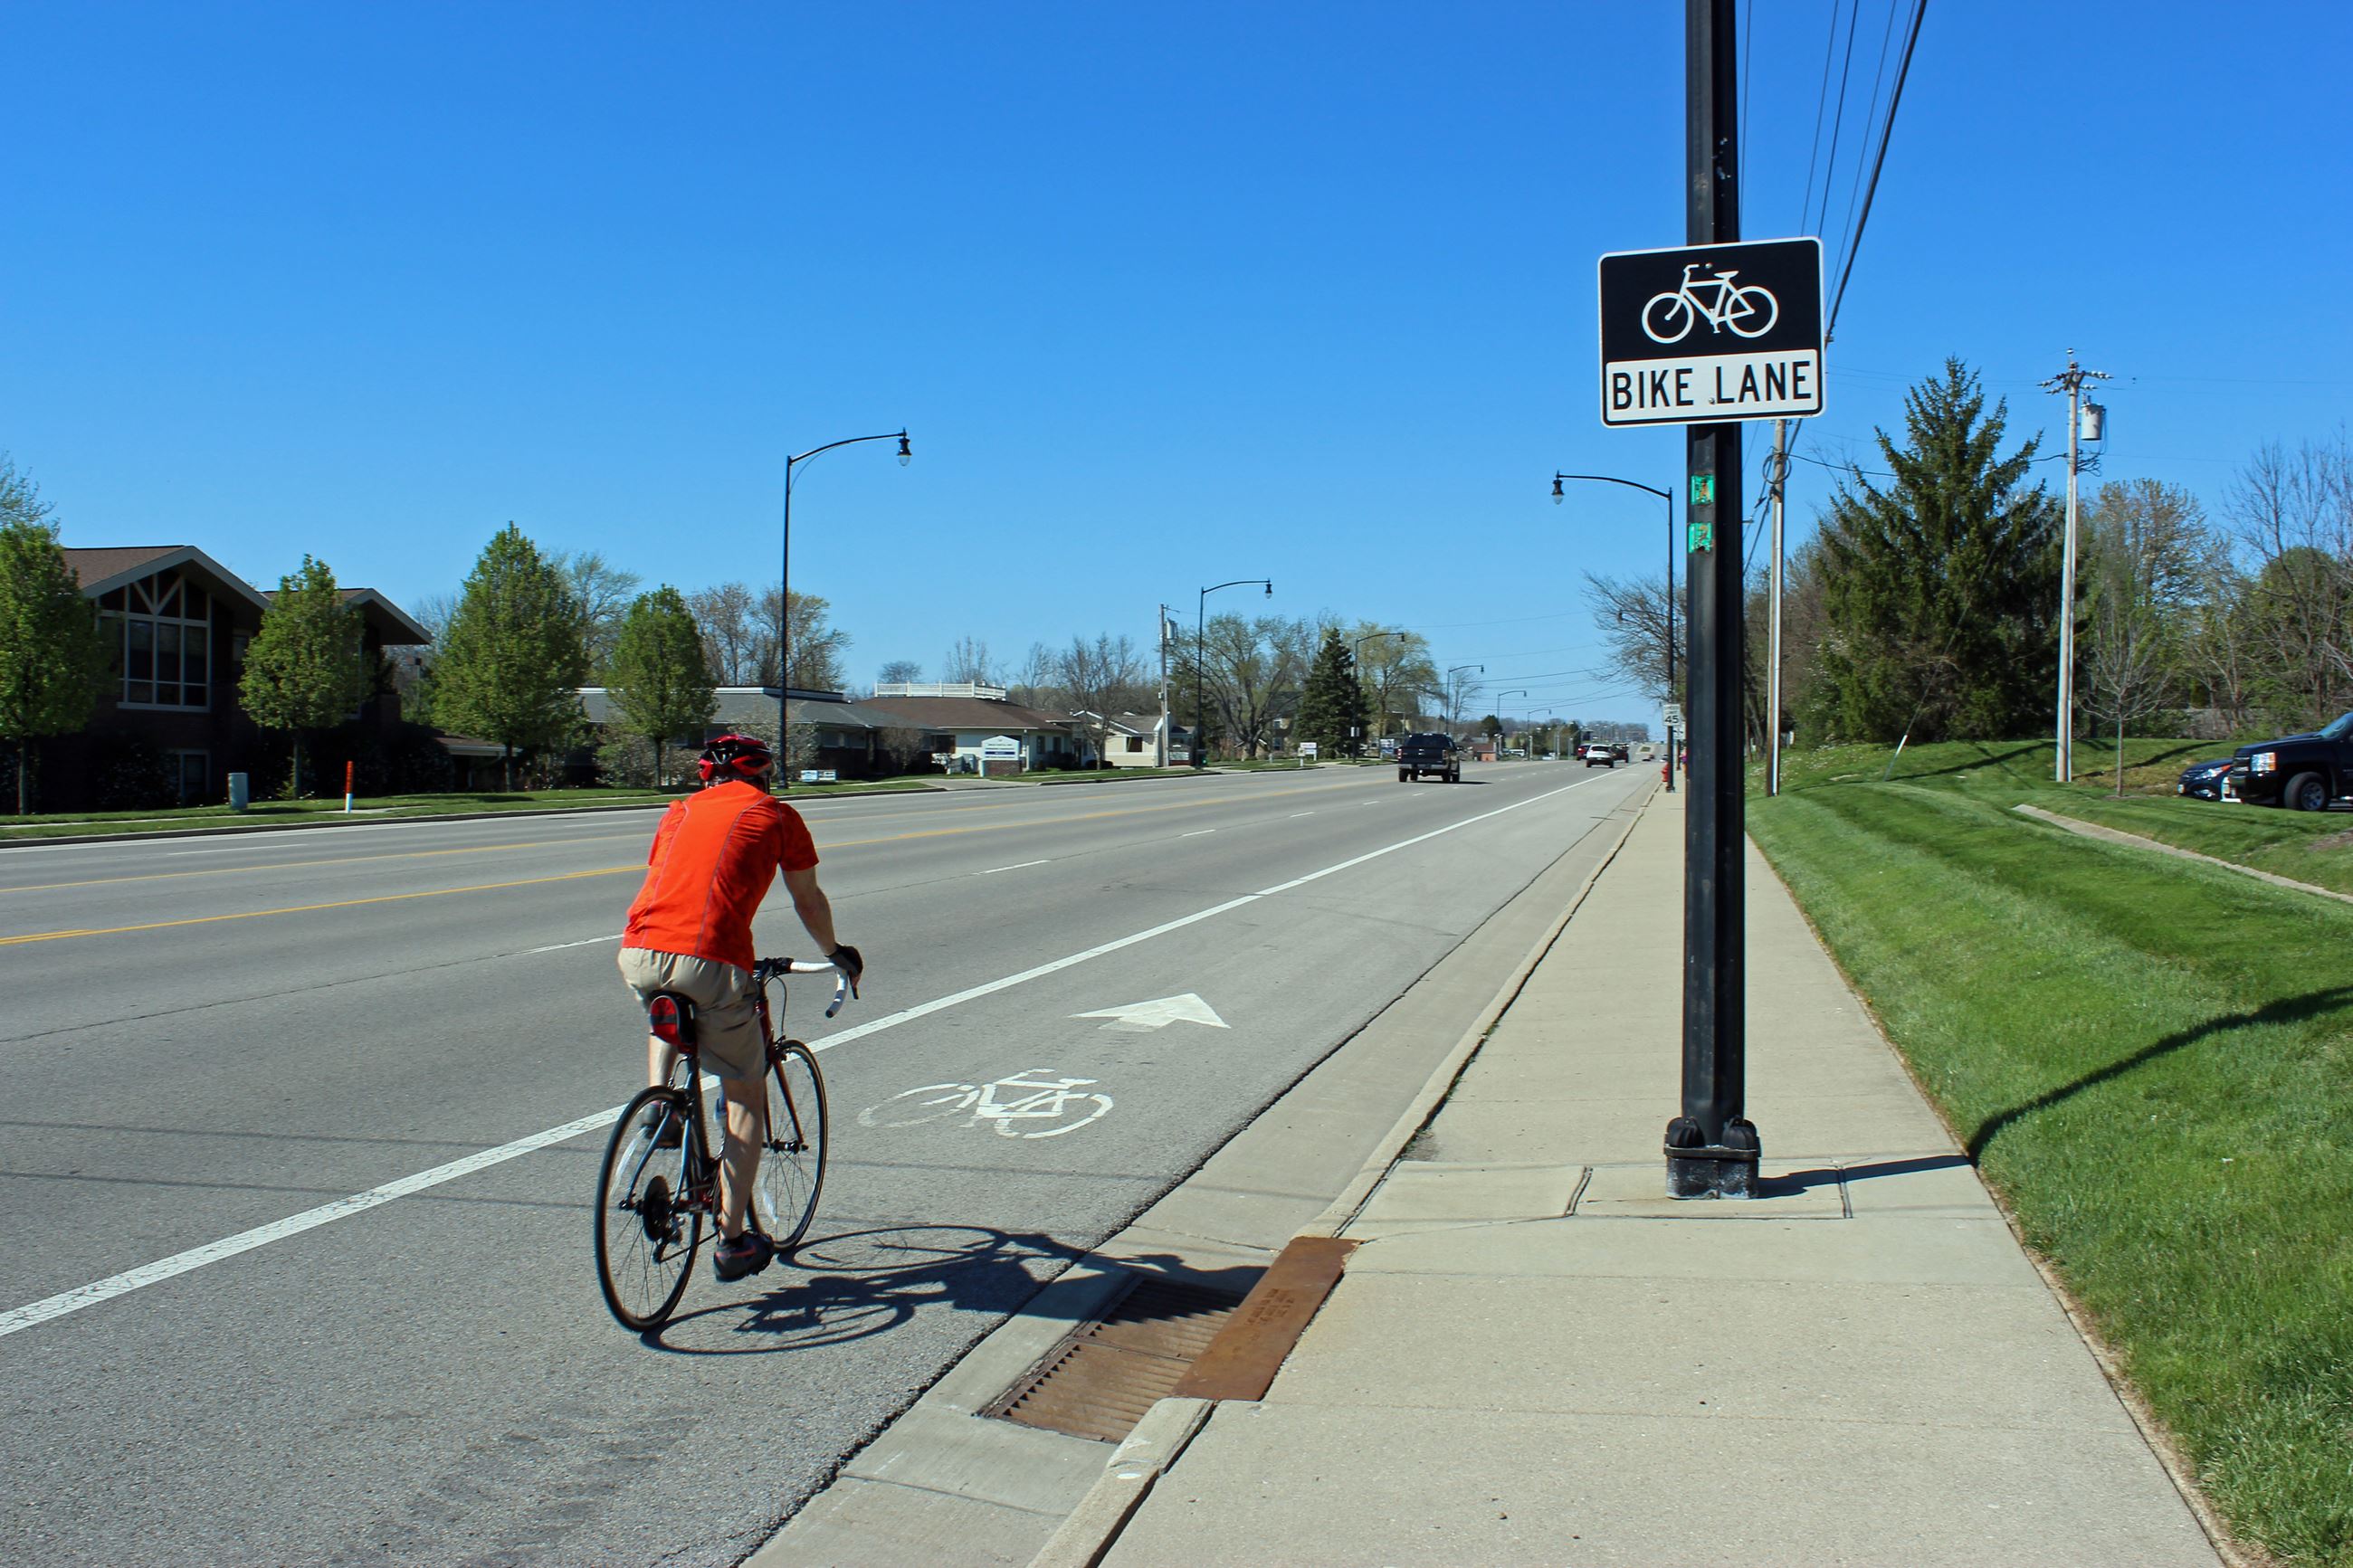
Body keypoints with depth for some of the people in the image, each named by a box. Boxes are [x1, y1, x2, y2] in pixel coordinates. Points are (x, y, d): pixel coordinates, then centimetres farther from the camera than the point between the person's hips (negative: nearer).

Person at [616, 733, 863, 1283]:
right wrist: (835, 953, 42)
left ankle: (659, 1103, 16)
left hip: (638, 954, 4)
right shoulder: (776, 815, 14)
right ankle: (733, 1242, 12)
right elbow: (808, 900, 23)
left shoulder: (682, 809, 25)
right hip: (709, 962, -4)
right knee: (746, 1096, 12)